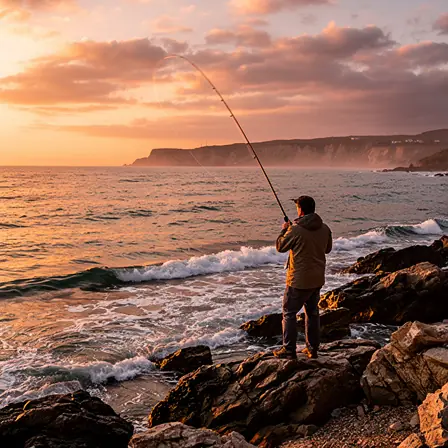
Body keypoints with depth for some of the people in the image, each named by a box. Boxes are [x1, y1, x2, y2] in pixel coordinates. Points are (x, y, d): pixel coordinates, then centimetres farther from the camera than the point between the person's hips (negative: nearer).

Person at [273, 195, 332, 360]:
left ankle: (289, 350, 8)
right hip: (318, 279, 6)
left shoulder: (295, 230, -20)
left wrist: (284, 230, 10)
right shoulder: (325, 229, -1)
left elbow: (280, 246, -6)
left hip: (299, 280, -6)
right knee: (313, 312, 17)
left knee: (289, 313, 6)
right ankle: (312, 349, 25)